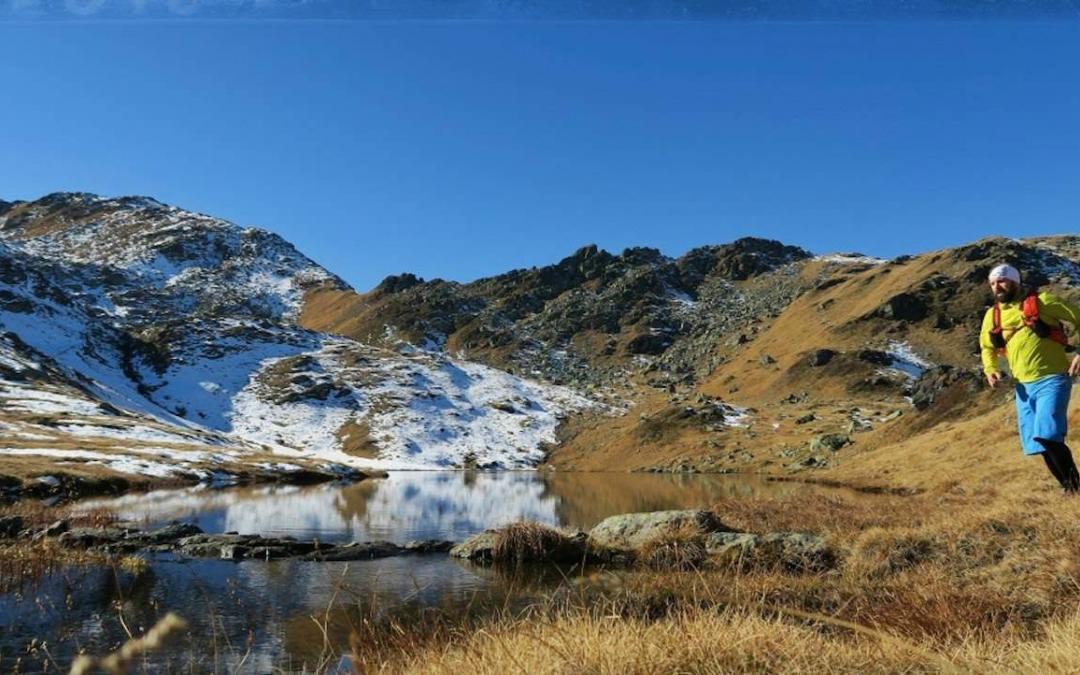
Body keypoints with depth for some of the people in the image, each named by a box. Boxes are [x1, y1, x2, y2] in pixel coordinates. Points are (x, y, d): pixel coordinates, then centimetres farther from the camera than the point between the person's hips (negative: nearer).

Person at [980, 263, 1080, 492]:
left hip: (1052, 380, -6)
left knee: (1048, 435, -22)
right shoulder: (992, 315, 8)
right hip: (1024, 386, 6)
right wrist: (990, 370, 5)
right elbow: (986, 347, 23)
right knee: (1037, 443, 7)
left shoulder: (1041, 301, -7)